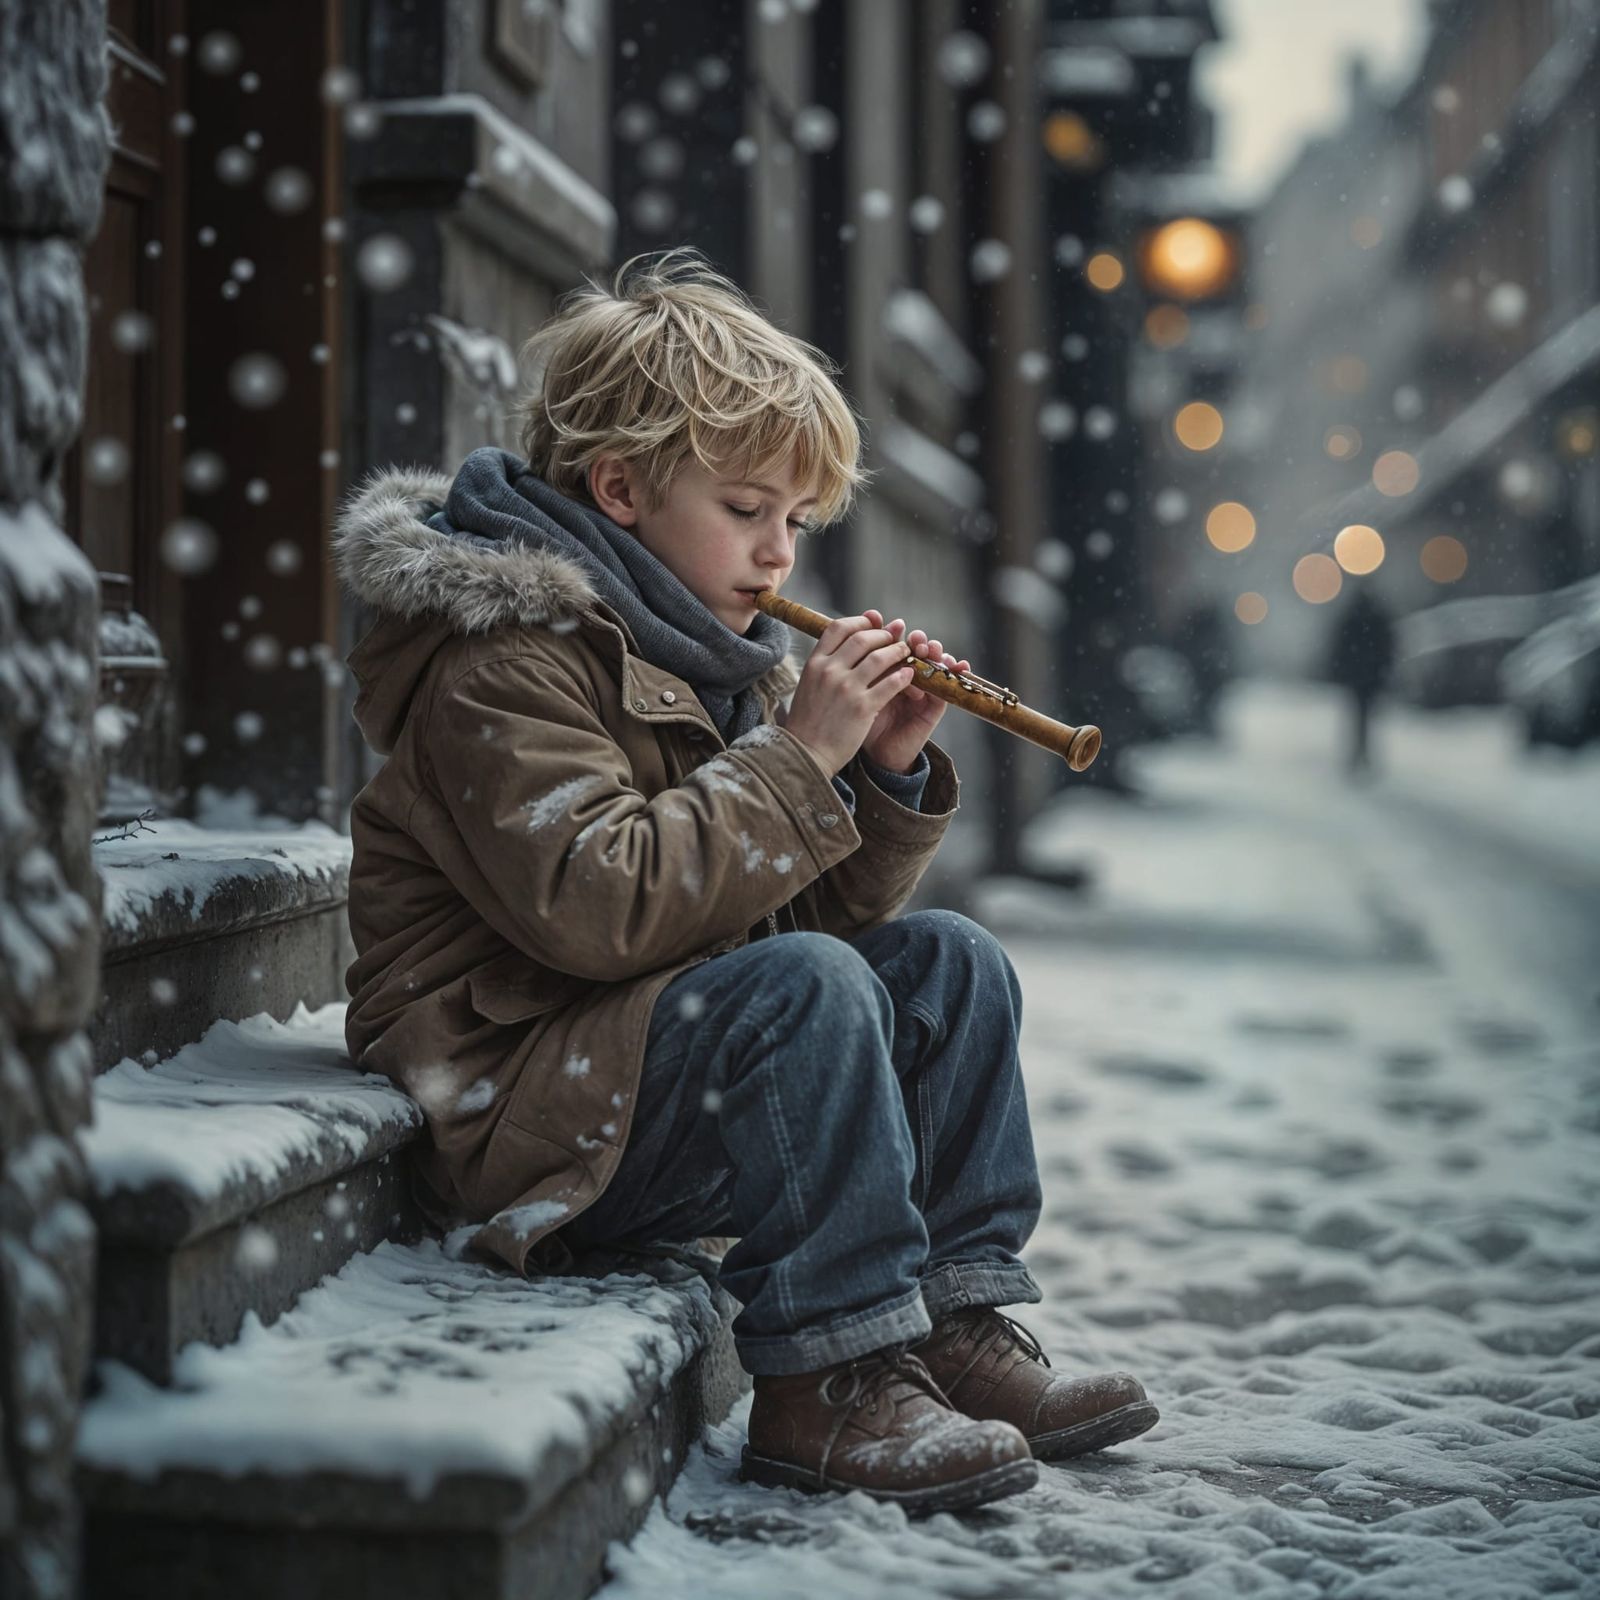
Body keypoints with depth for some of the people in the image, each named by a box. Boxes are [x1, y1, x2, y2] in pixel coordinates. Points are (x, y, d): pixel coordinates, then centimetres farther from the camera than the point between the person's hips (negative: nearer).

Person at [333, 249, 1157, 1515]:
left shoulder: (728, 662, 15)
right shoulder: (502, 667, -15)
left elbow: (813, 907, 14)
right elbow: (596, 908, -29)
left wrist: (890, 776, -4)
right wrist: (801, 758, -24)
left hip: (671, 1047, 9)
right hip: (516, 1106, -9)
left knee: (948, 962, 0)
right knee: (807, 986, -30)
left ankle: (961, 1323, -3)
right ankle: (828, 1383, -24)